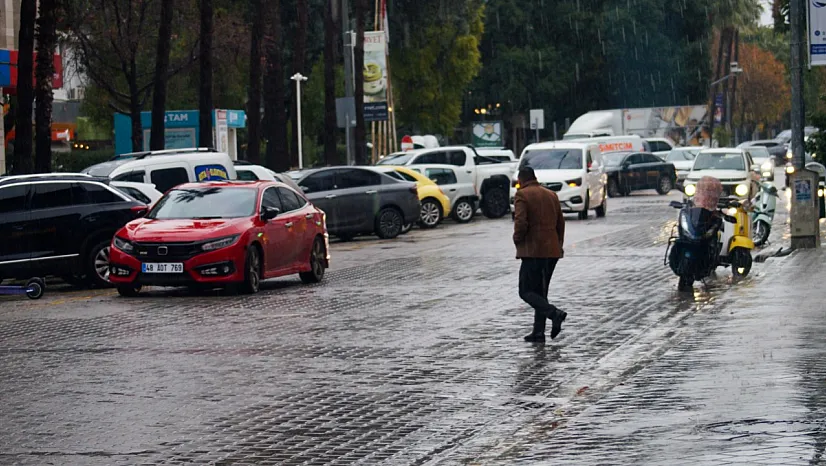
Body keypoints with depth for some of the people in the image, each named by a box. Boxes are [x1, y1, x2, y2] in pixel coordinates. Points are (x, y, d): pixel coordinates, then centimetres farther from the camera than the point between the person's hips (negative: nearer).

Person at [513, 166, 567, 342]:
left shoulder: (522, 195, -7)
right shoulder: (551, 195, 15)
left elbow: (521, 222, -18)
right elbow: (561, 222, 16)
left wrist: (517, 240, -2)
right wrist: (559, 243, 24)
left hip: (533, 250, -7)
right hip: (552, 250, 7)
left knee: (526, 291, -2)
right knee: (540, 291, 13)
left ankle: (554, 313, -23)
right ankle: (538, 332, 10)